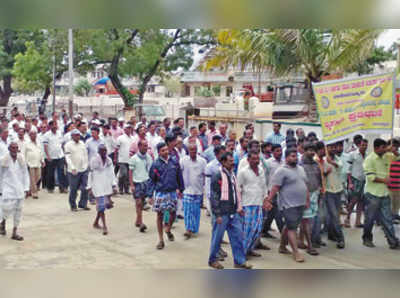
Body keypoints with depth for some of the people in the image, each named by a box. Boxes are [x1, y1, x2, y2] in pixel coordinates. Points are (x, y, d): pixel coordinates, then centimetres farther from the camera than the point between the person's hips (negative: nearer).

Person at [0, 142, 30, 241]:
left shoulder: (21, 160, 3)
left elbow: (25, 174, 8)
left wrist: (26, 188, 3)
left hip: (19, 189, 3)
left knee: (18, 210, 4)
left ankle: (14, 233, 14)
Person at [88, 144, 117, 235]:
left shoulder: (109, 160, 6)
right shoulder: (94, 160, -6)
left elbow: (112, 173, 9)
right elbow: (91, 174, -2)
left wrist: (114, 185, 2)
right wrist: (89, 187, -3)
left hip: (107, 186, 5)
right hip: (98, 187, -5)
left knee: (106, 204, 8)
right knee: (101, 206, -8)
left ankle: (96, 223, 27)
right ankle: (104, 226, -1)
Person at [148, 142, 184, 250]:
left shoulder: (174, 161, 1)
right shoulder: (155, 164, -5)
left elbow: (179, 176, 12)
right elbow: (152, 181, 1)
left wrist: (180, 189, 14)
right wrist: (150, 195, -1)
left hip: (172, 192, 2)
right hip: (160, 193, -2)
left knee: (173, 213, 9)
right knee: (160, 215, 2)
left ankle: (168, 230, 40)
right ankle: (161, 240, 13)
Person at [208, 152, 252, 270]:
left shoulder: (232, 175, 13)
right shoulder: (217, 176, -11)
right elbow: (214, 196, -13)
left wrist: (239, 208, 17)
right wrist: (217, 214, -15)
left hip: (234, 213, 7)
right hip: (223, 213, -7)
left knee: (238, 236, 6)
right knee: (217, 237, 5)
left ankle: (240, 261, 15)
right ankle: (212, 260, 21)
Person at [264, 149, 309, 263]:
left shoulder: (301, 169, 14)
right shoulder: (281, 171, -11)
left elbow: (305, 185, 20)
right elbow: (275, 187, -15)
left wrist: (307, 200, 17)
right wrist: (268, 200, -21)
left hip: (300, 204, 7)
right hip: (289, 205, -7)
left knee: (289, 226, 15)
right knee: (292, 228, -6)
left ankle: (282, 247, 26)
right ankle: (296, 252, -3)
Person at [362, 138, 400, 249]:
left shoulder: (384, 159, 10)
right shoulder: (369, 159, -11)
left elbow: (386, 174, 22)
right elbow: (370, 176, -18)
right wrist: (384, 180, -13)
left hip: (384, 194, 6)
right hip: (372, 194, -6)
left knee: (387, 219, 5)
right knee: (370, 218, 5)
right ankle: (367, 239, 21)